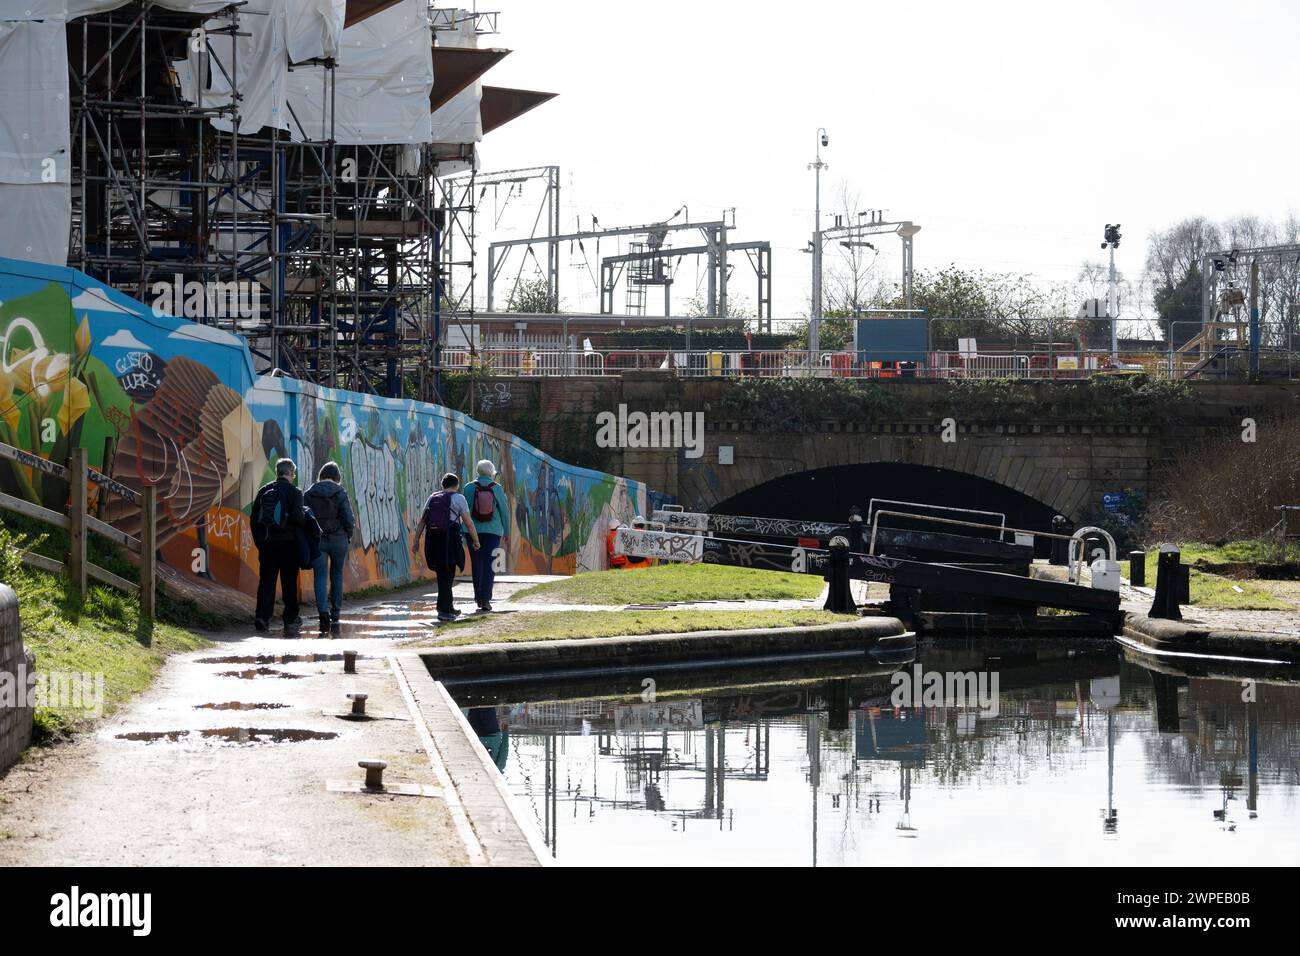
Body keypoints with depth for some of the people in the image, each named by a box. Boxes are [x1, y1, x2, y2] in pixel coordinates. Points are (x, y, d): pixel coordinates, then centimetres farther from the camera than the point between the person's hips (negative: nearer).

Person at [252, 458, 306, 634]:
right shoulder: (294, 493, -7)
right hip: (287, 543, -3)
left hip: (266, 542, 3)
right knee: (289, 582, 5)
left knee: (266, 580, 5)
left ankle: (262, 615, -8)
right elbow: (298, 519, -15)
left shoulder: (264, 491, 8)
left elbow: (254, 518, 8)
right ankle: (290, 619, 6)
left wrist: (258, 541, 15)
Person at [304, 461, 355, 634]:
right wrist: (348, 537, 8)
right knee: (337, 576, 13)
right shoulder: (340, 492, -4)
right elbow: (348, 518, -8)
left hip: (316, 540, 0)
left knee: (320, 576, -2)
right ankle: (335, 617, 16)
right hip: (338, 539, 0)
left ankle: (323, 611, -25)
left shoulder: (309, 493, 2)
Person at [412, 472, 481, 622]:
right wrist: (476, 541, 5)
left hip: (433, 540, 5)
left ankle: (449, 607, 26)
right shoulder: (458, 498, 1)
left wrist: (416, 541, 7)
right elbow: (468, 523, -4)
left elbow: (422, 521, 9)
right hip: (449, 540, -5)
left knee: (442, 575, 16)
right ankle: (443, 610, -8)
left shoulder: (432, 498, 16)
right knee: (447, 576, -2)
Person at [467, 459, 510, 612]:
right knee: (489, 565, -3)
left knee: (477, 564, 13)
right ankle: (485, 599, -13)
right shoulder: (497, 488, -2)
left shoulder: (470, 487, -2)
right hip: (493, 530, -1)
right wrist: (507, 531, 11)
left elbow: (465, 510, -3)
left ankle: (478, 597, 17)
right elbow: (505, 510, 0)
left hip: (474, 530, 1)